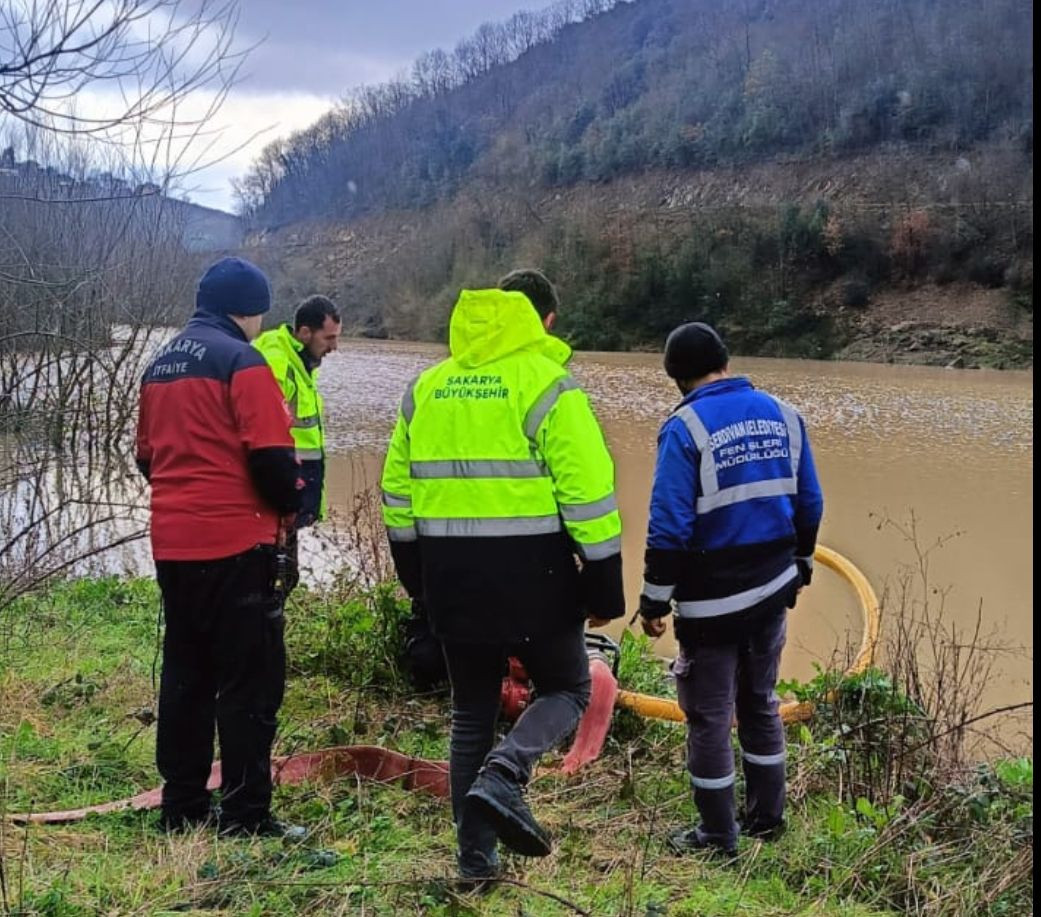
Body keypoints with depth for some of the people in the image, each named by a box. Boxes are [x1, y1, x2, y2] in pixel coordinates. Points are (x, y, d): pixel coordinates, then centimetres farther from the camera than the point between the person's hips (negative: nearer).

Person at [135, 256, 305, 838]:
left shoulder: (160, 366, 15)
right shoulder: (241, 362, -10)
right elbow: (271, 456, -16)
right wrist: (289, 506, 1)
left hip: (172, 544, 8)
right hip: (236, 545, -8)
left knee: (185, 675, 15)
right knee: (251, 680, -1)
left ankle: (183, 807, 21)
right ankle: (247, 816, 1)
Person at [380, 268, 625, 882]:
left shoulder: (428, 386, 10)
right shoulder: (547, 384, -7)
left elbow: (398, 492, 15)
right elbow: (588, 492, -12)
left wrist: (415, 573, 23)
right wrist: (604, 582, -5)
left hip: (451, 577, 5)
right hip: (530, 573, -5)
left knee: (472, 711, 16)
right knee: (568, 689, 14)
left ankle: (476, 854, 19)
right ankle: (502, 778, -11)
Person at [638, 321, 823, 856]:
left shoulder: (684, 429, -15)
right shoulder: (781, 415, 3)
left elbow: (669, 526, -18)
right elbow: (809, 504, 9)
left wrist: (654, 600, -9)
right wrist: (798, 568, 22)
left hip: (712, 600, -6)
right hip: (773, 590, 6)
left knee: (710, 716, 7)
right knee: (760, 702, 21)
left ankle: (717, 835, 18)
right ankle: (767, 817, 32)